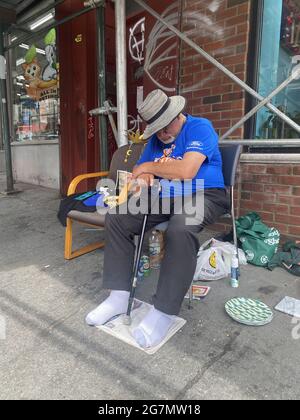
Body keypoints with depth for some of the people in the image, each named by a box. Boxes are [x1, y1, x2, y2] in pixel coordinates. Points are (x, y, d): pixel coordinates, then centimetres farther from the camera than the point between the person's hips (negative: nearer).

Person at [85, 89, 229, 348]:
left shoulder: (200, 128, -7)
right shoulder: (156, 138, 14)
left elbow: (186, 171, -23)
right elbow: (139, 171, 15)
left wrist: (149, 167, -9)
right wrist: (144, 177, -11)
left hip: (202, 195, -6)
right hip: (165, 199, 7)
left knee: (181, 230, -39)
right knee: (116, 218, -7)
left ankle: (164, 312, -25)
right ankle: (119, 296, -6)